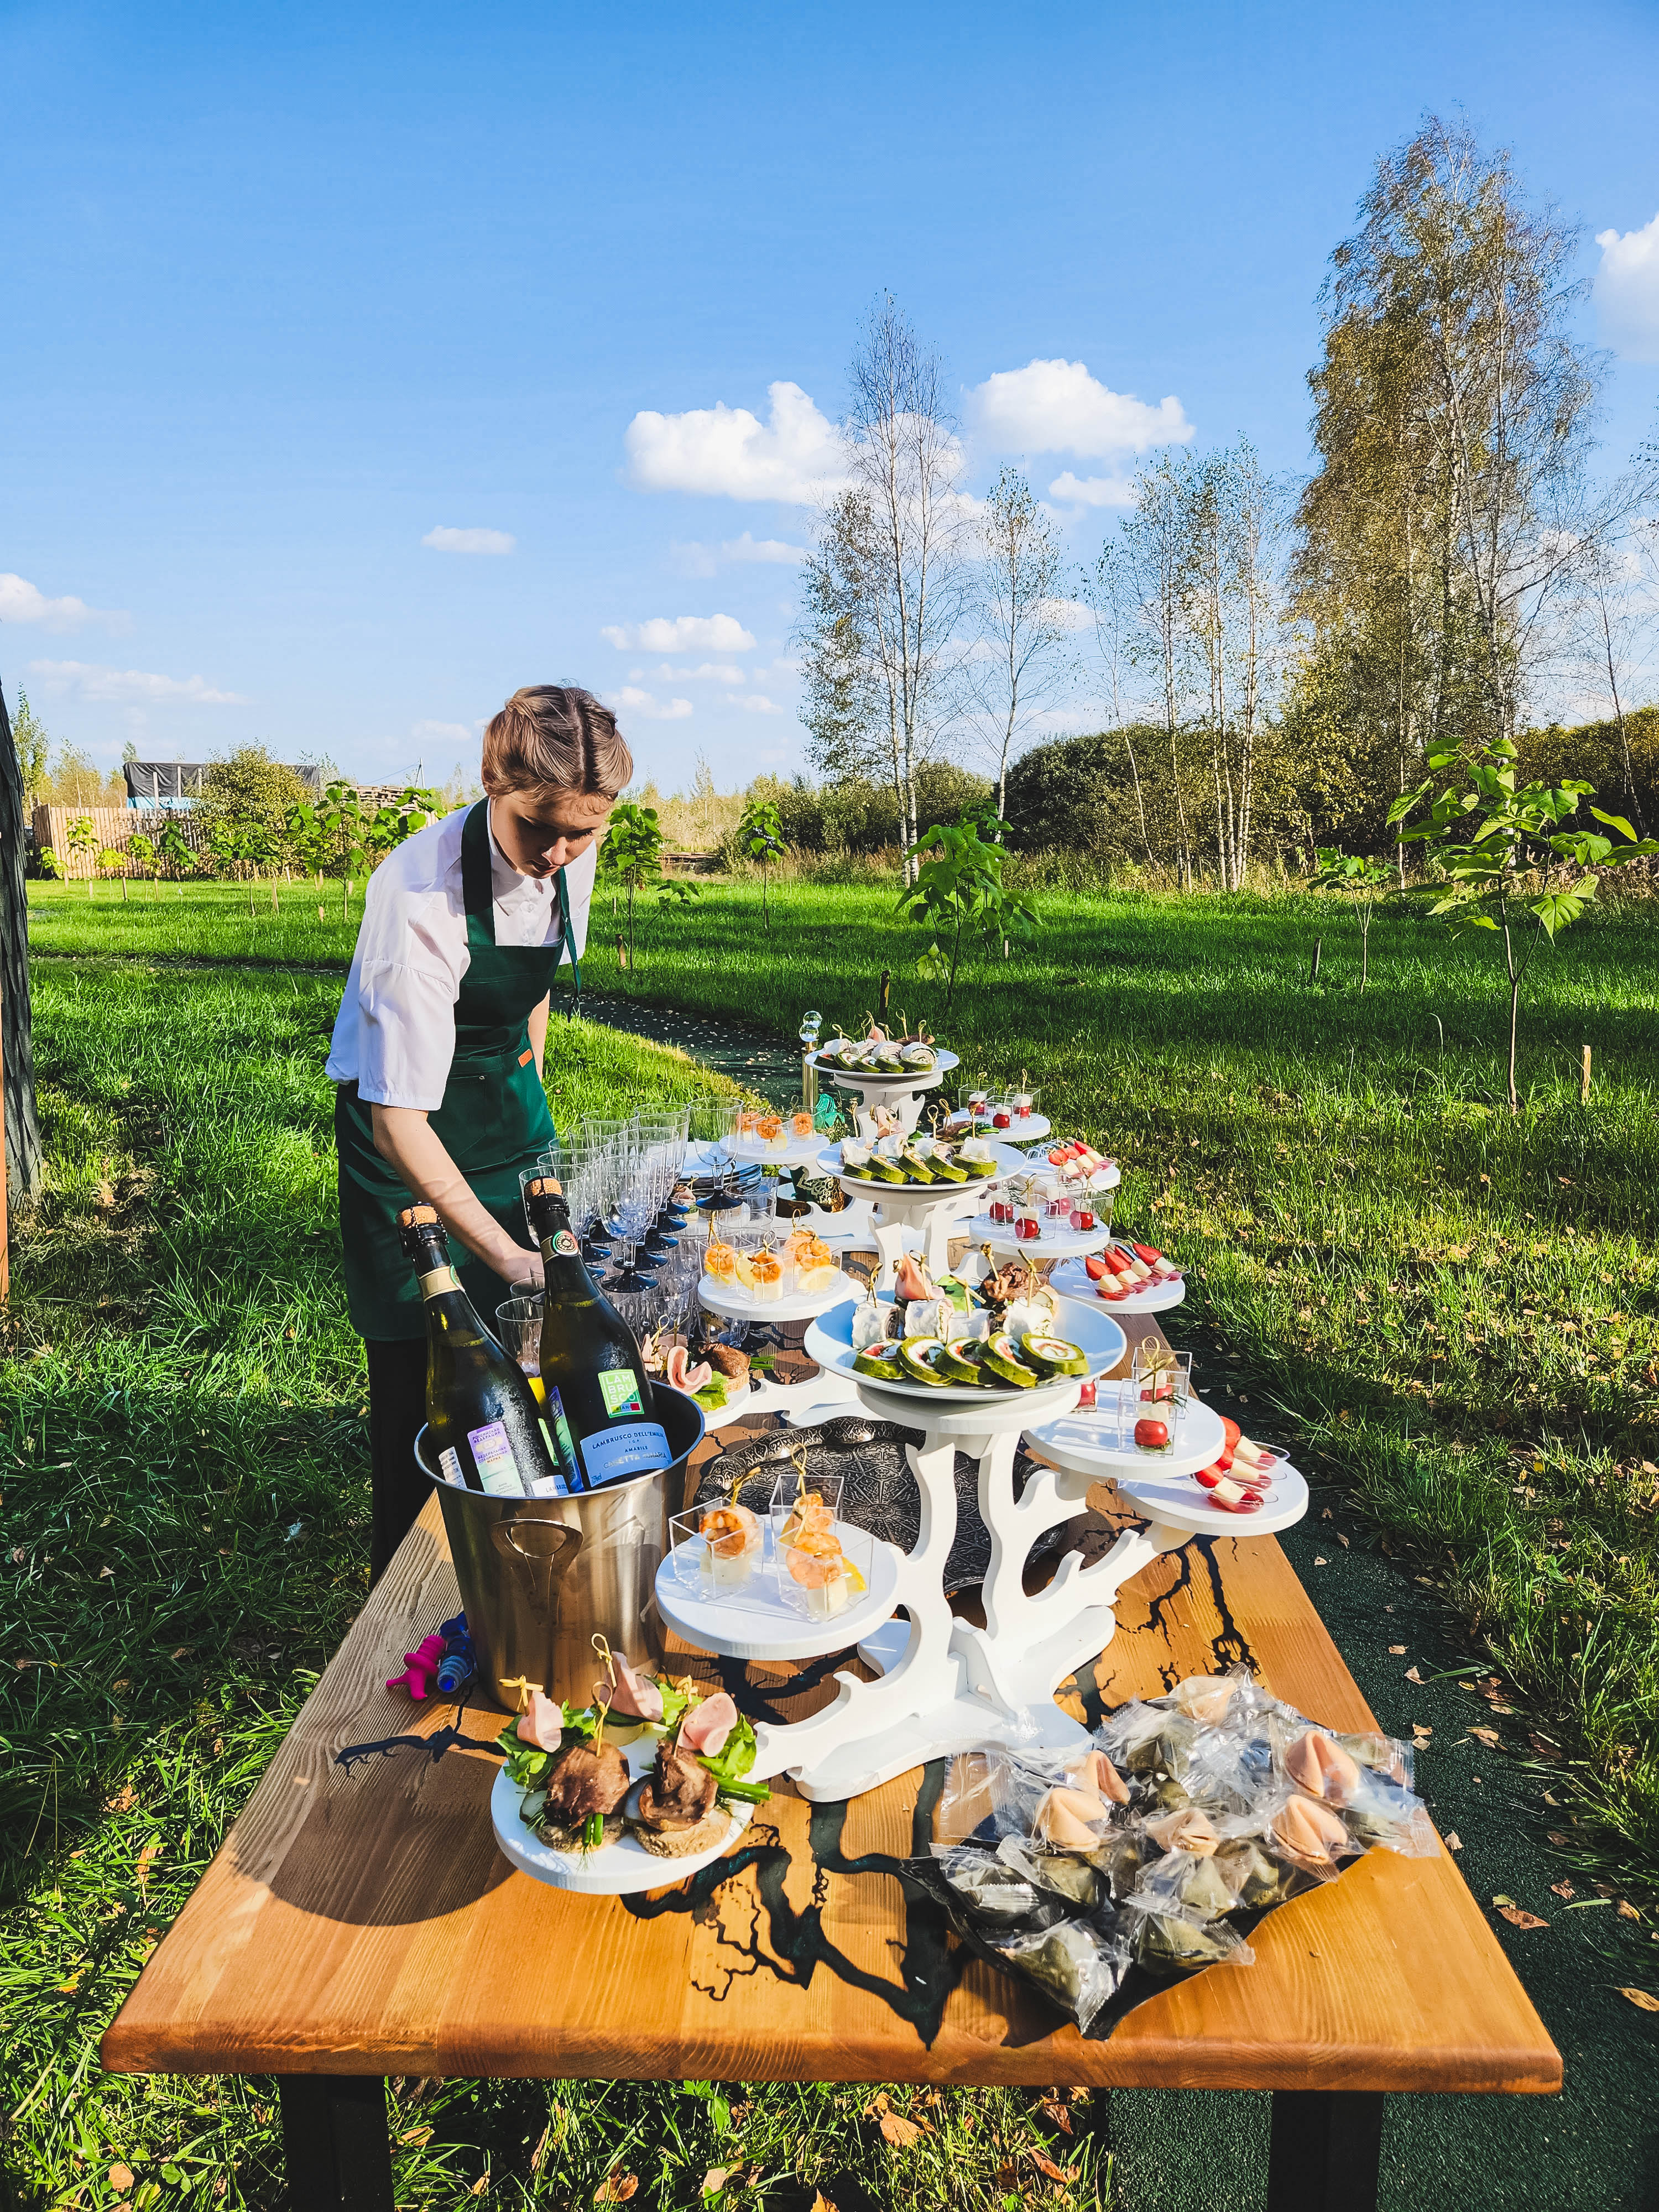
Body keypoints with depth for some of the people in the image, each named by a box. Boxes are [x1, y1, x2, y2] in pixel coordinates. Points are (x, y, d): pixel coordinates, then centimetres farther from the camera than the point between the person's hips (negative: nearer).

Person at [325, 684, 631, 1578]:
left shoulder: (573, 854, -11)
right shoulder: (419, 893, -32)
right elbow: (399, 1118, -35)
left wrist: (528, 1079, 15)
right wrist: (503, 1254, -41)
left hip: (506, 1100, 6)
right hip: (410, 1134, -6)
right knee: (423, 1373, -2)